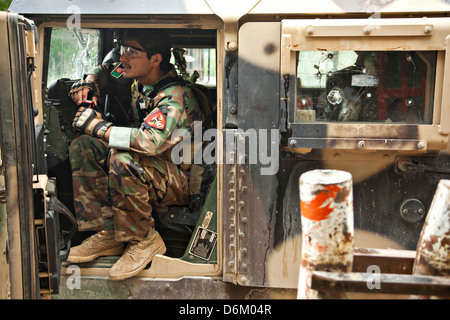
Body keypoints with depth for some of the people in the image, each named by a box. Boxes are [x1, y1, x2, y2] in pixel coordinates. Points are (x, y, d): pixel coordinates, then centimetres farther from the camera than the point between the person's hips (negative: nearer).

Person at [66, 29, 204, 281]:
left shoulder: (174, 96, -23)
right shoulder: (139, 82, 3)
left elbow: (151, 142, -41)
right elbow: (103, 70, 25)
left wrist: (97, 125, -27)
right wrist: (90, 83, 0)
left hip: (184, 182, -9)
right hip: (149, 168, 9)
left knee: (121, 160, -36)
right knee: (82, 147, -4)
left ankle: (144, 240, -16)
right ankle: (107, 234, -7)